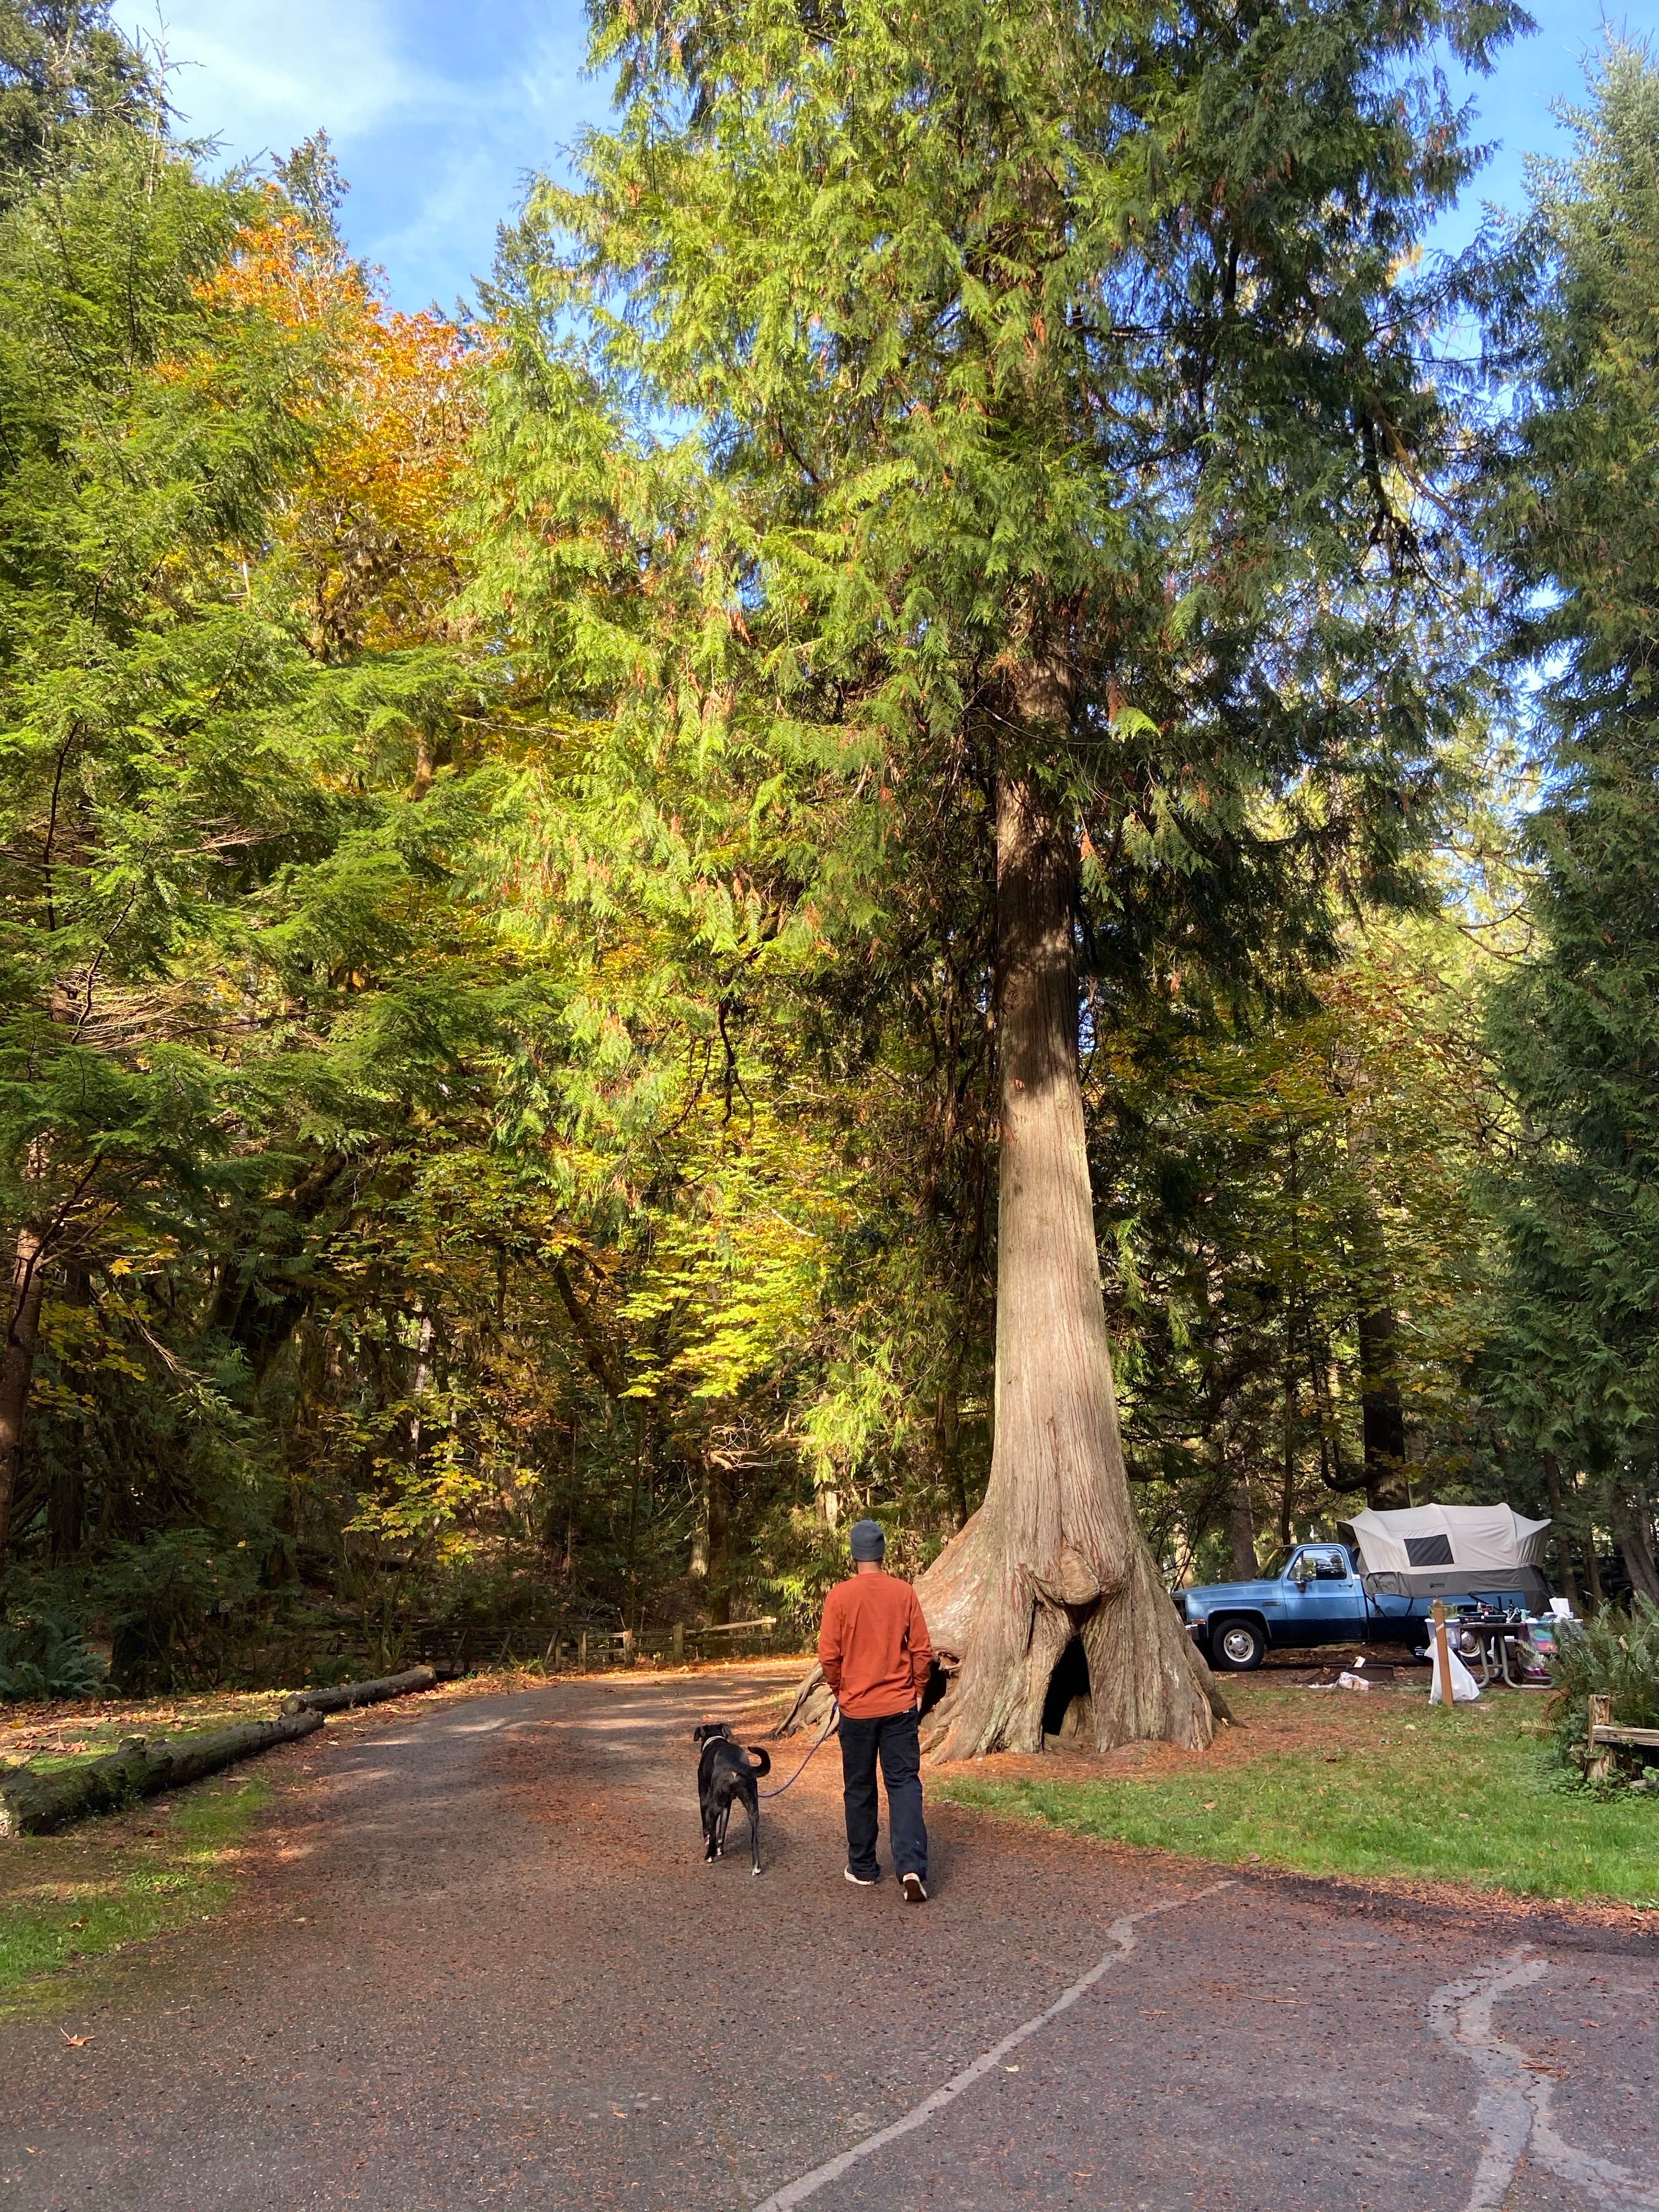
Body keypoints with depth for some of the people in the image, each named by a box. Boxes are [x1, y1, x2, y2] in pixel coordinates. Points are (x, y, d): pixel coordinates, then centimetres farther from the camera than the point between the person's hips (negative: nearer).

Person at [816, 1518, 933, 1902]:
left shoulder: (840, 1595, -10)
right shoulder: (904, 1592, -5)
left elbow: (828, 1655, -8)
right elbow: (923, 1650, -2)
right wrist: (918, 1690, 13)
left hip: (857, 1708, -1)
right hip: (901, 1706, 1)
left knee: (859, 1788, 13)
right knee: (904, 1783, 3)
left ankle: (863, 1868, 23)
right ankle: (911, 1868, -12)